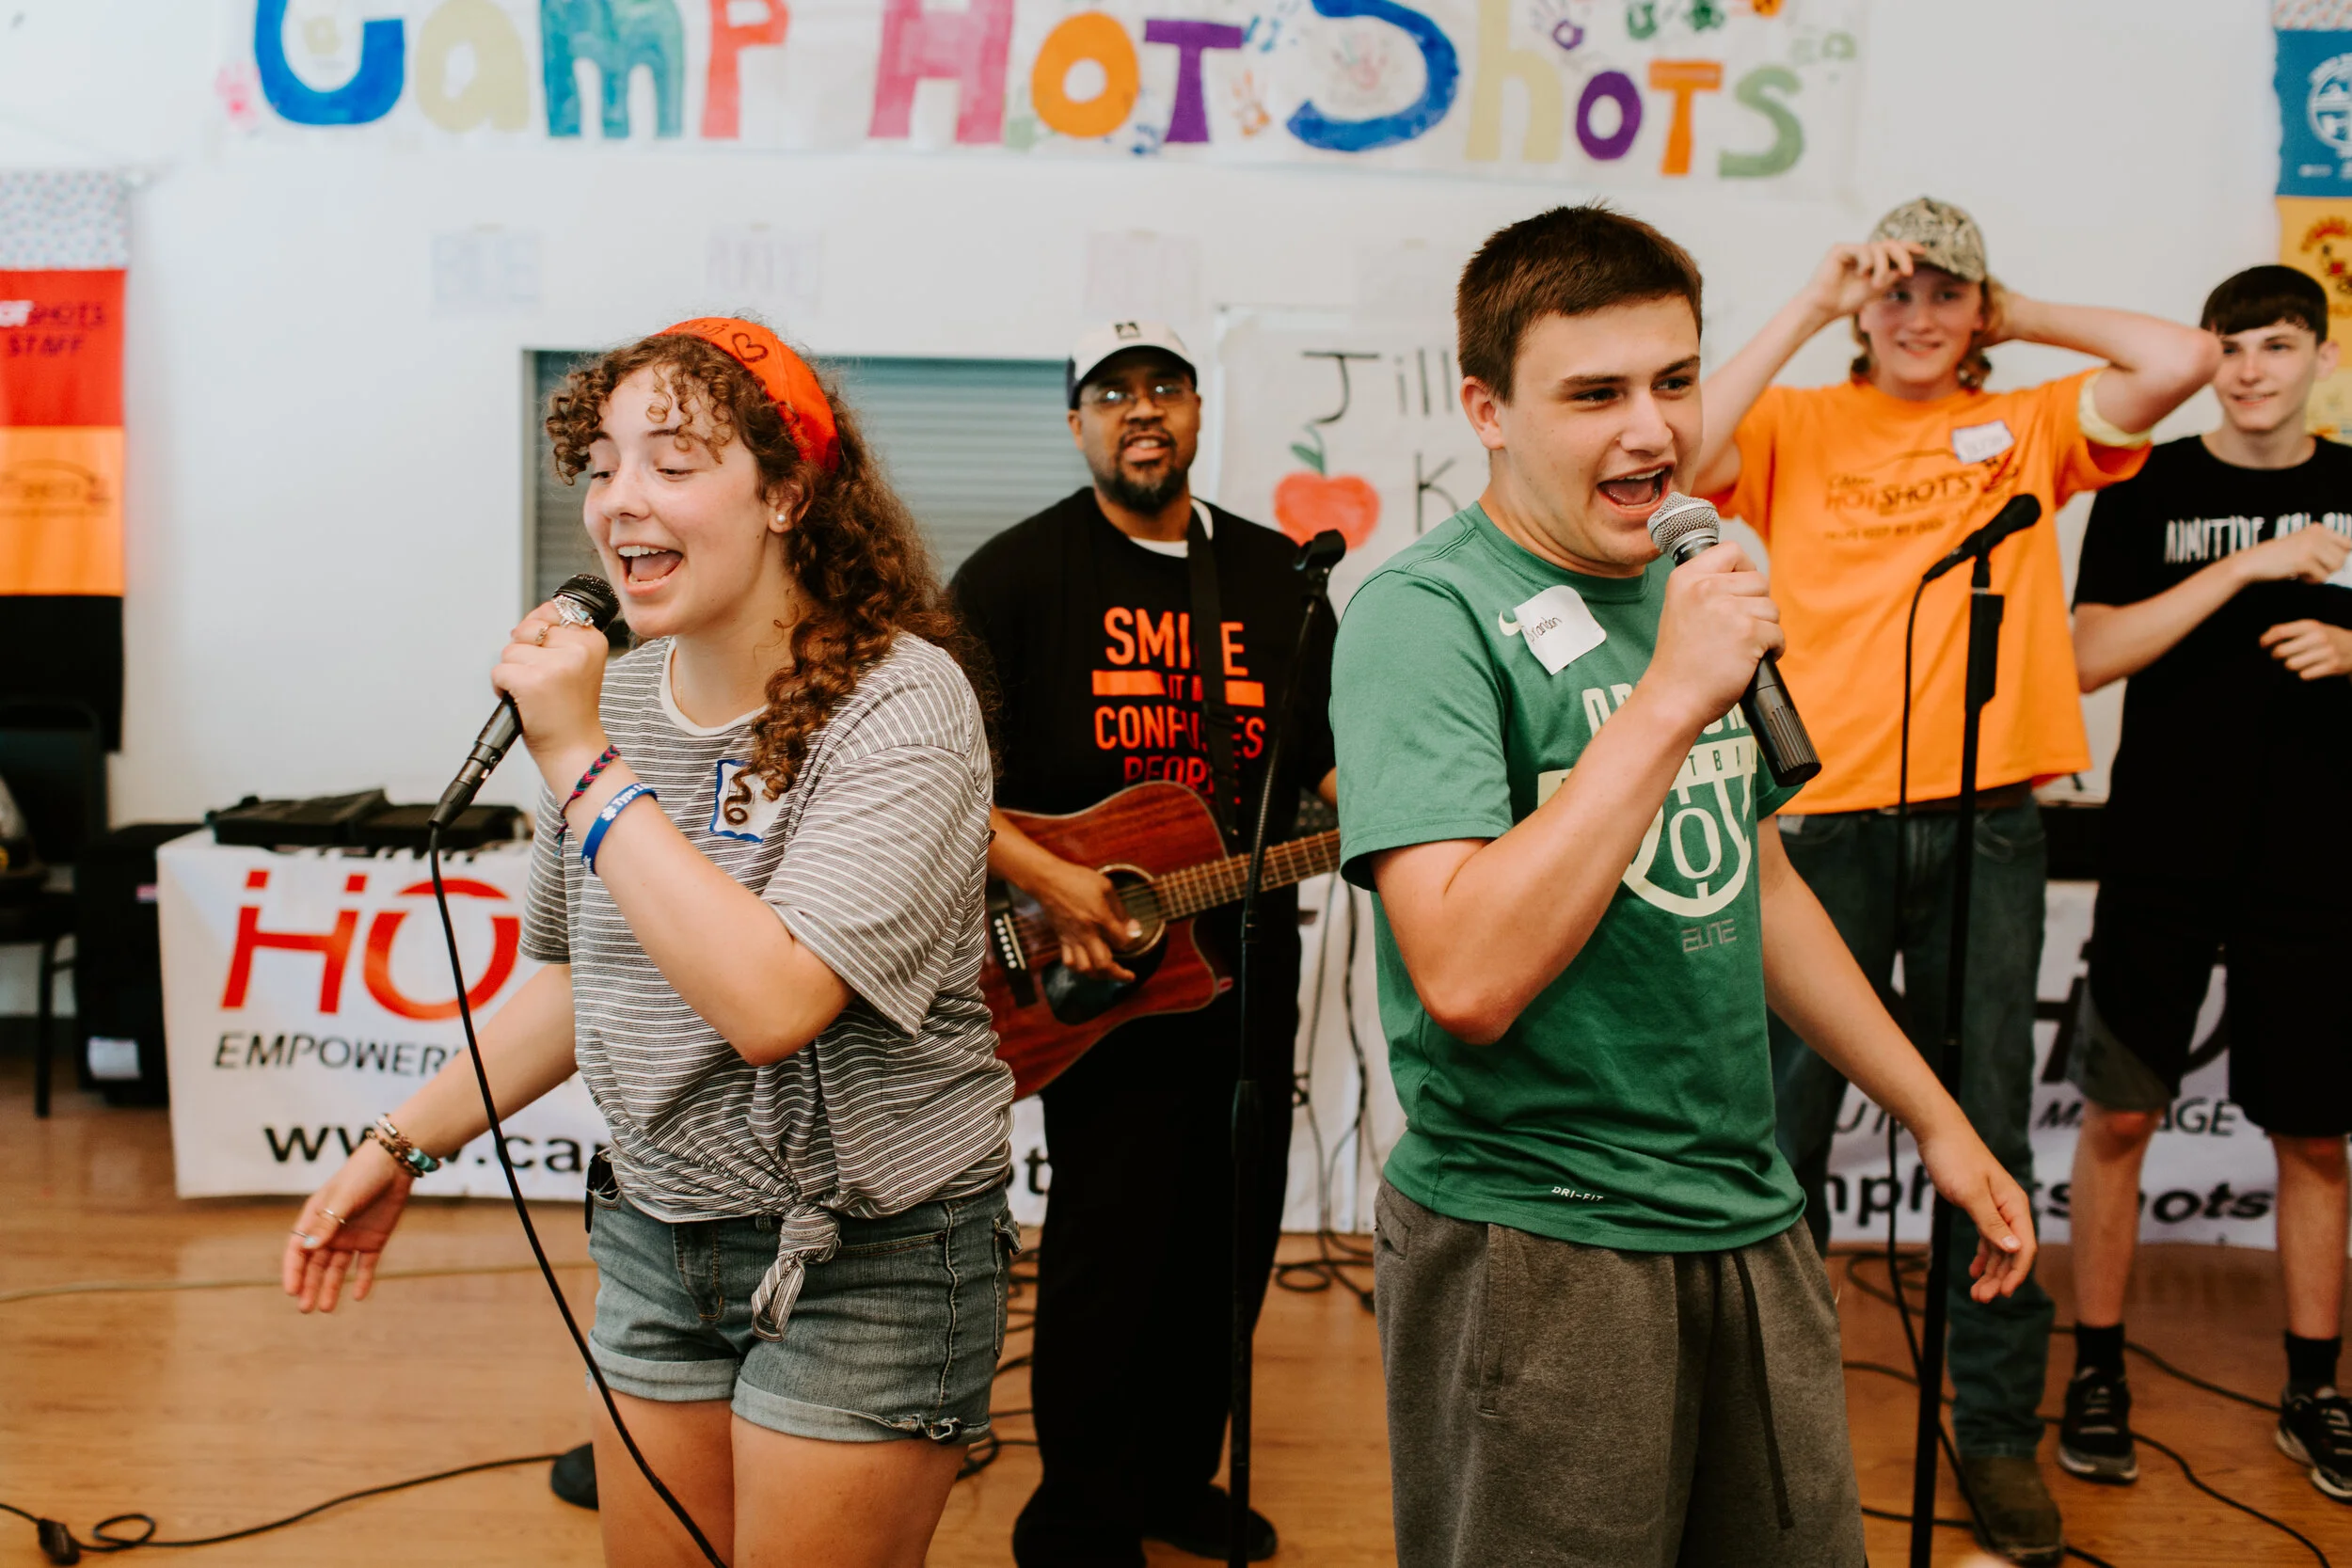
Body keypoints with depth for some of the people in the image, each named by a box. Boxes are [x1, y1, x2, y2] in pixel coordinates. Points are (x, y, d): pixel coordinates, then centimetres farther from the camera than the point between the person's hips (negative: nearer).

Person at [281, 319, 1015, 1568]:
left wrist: (582, 764, -26)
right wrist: (402, 1146, 16)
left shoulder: (899, 705, -20)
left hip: (867, 1262, -6)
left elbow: (769, 1003, -31)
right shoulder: (607, 699, 1)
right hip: (655, 1237, 6)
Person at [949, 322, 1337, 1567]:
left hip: (1248, 965, 6)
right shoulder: (1016, 573, -4)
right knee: (1111, 1251, -3)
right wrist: (1045, 878, -21)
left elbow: (1327, 748, 13)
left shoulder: (1276, 574, 11)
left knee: (1228, 1243, 14)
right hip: (1093, 974, -5)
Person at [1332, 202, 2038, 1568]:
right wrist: (1670, 698, -26)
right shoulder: (1425, 616, -16)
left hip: (1751, 1223, 7)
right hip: (1538, 1246, -7)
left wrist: (1938, 1119, 20)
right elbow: (1468, 979, -28)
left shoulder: (1690, 590, 9)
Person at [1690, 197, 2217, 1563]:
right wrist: (1808, 309, -5)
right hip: (1826, 813, -1)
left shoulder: (2031, 425, 14)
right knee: (1786, 1120, 4)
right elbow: (1685, 452, -11)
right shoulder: (1799, 427, 9)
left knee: (1989, 1128, 8)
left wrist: (2023, 315, 10)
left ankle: (2001, 1427, 21)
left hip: (1985, 819, 2)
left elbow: (2186, 359, 1)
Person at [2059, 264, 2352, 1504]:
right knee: (2118, 1116, 0)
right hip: (2164, 855, -2)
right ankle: (2097, 1372, 15)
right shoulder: (2153, 486, 1)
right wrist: (2246, 566, -16)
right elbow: (2092, 656, -9)